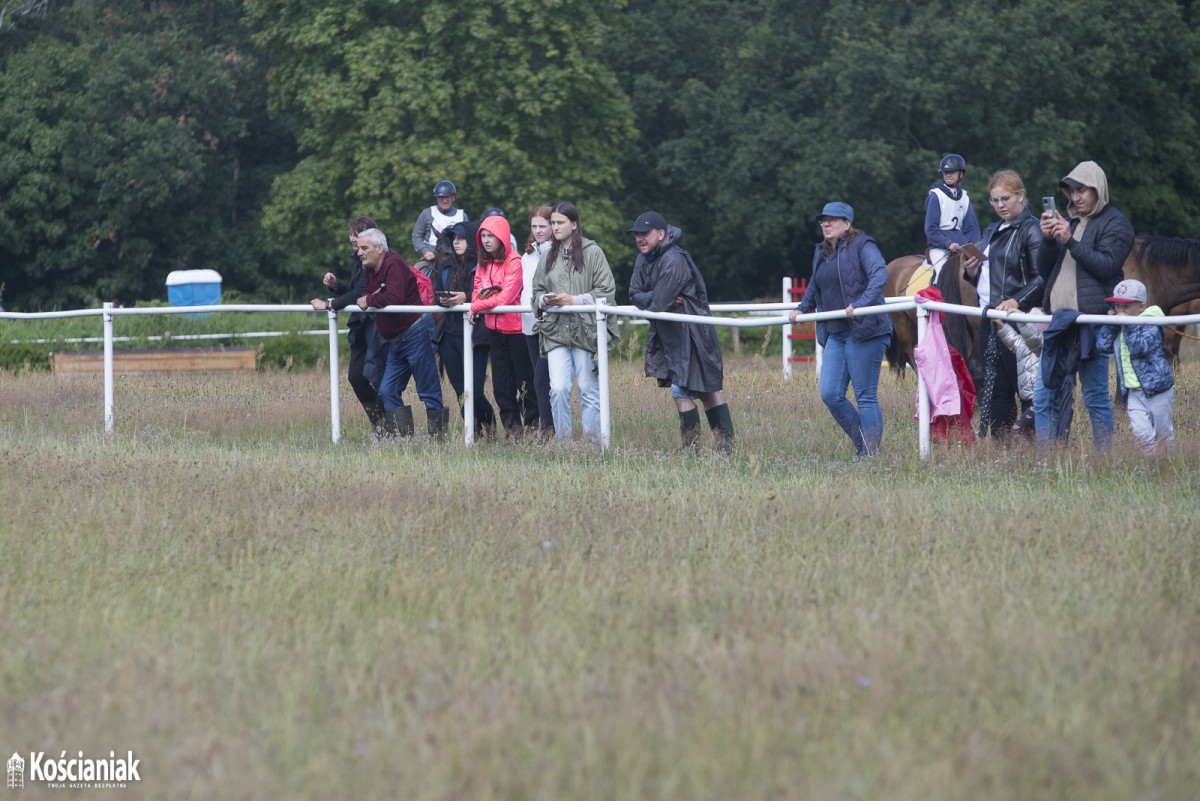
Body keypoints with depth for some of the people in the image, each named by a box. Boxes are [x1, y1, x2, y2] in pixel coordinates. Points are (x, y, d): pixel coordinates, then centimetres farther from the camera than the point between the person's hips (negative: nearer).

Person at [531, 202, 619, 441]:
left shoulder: (592, 253, -1)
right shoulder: (548, 256, 13)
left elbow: (606, 292, -3)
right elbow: (537, 291, 20)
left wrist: (574, 300, -12)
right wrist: (545, 299, -3)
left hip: (586, 329, -3)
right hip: (556, 331, 3)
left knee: (588, 390, 2)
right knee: (558, 389, -8)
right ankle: (562, 439, 2)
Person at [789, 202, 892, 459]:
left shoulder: (861, 245, -5)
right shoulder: (822, 253, 19)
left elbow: (880, 273, -21)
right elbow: (815, 288, 36)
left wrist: (861, 303, -32)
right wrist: (802, 309, 22)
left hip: (864, 331, -8)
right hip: (835, 335, 8)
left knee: (866, 397, -5)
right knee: (830, 395, -1)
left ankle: (870, 456, 0)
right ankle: (863, 445, 12)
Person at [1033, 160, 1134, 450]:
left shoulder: (1115, 224, 2)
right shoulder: (1069, 222, 23)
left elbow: (1107, 266, -11)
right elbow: (1044, 271, 19)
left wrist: (1071, 241, -16)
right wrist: (1048, 240, 1)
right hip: (1058, 319, 7)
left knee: (1095, 397, -4)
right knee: (1045, 397, 2)